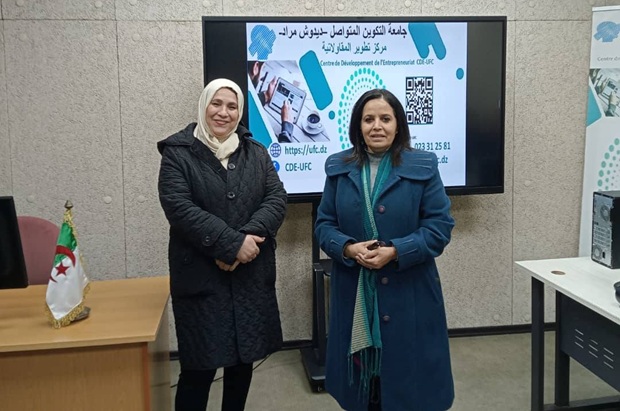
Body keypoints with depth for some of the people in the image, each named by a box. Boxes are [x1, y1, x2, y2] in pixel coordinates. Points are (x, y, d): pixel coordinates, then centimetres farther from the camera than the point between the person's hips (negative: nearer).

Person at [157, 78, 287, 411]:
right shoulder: (178, 153, -3)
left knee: (243, 361, 14)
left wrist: (248, 237, -18)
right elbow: (180, 208, -15)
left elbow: (277, 199, -1)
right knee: (199, 367, 1)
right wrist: (232, 243, -21)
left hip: (252, 276, 4)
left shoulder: (256, 152, 10)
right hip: (200, 277, -4)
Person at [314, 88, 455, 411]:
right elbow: (324, 224, 6)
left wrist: (395, 252, -18)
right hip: (353, 294, 2)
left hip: (408, 294, -2)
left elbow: (440, 226, -6)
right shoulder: (339, 167, 5)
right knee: (361, 379, 13)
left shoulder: (423, 167, -3)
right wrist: (348, 249, -14)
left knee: (408, 381, 8)